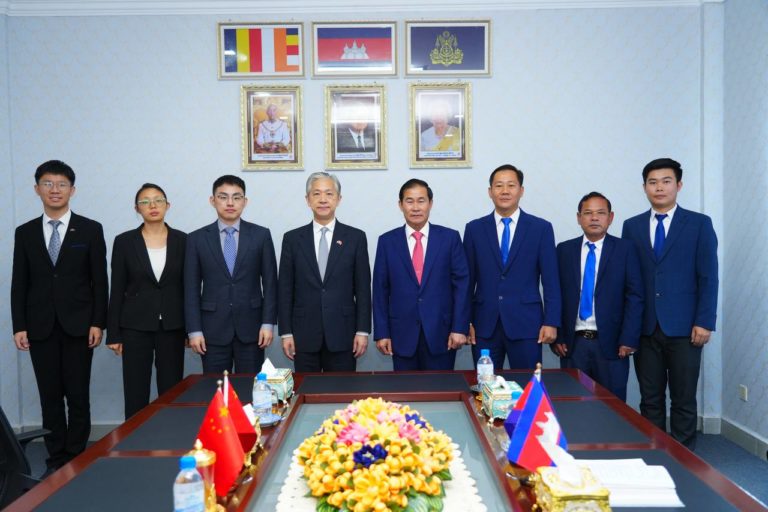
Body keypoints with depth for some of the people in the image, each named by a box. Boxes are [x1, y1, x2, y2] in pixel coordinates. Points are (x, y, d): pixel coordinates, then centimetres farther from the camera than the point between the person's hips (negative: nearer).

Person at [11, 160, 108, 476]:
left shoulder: (90, 230, 1)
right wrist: (19, 326, 0)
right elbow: (19, 283, 7)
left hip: (78, 325, -2)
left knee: (78, 396, 2)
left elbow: (99, 281, -1)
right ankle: (56, 459, 17)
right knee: (50, 396, 7)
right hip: (41, 327, 2)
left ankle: (77, 458, 13)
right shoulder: (25, 233, 8)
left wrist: (98, 323, -7)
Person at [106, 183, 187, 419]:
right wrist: (113, 334, -1)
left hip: (172, 327, 1)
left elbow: (188, 286, 4)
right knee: (136, 394, 4)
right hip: (135, 327, 0)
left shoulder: (181, 240, 2)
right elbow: (117, 290, 1)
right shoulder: (124, 241, 0)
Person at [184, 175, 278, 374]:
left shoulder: (261, 235, 2)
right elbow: (191, 288, 2)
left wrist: (268, 323, -4)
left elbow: (270, 282, 2)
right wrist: (194, 330, -3)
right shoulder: (197, 239, 3)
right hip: (213, 329, 0)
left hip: (250, 327, 0)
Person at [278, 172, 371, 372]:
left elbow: (363, 288, 2)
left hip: (342, 334, -1)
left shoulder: (356, 237, 2)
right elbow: (285, 289, 4)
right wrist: (286, 332, 0)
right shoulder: (292, 238, 4)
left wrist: (363, 331, -3)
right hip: (304, 335, 1)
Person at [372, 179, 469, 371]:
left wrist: (460, 328, -7)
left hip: (441, 332, -1)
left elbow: (461, 284, -1)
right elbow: (381, 289, 3)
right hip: (402, 333, 1)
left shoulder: (450, 237, 1)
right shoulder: (387, 241, 4)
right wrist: (381, 333, -1)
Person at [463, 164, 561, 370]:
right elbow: (467, 279, 7)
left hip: (526, 323, -1)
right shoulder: (474, 229, 6)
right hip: (484, 324, 1)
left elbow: (550, 280, 1)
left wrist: (551, 322, -4)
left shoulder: (541, 228, 3)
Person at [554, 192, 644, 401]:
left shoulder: (625, 249, 1)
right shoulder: (564, 250, 7)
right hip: (572, 343, 2)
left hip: (611, 343, -1)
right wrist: (556, 336, -1)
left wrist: (628, 339, -8)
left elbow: (634, 296, -2)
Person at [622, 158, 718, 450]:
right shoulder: (632, 226, 10)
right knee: (650, 400, 8)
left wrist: (704, 322, -9)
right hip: (645, 327, 2)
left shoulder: (699, 224, 3)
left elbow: (708, 278, -1)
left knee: (683, 400, 5)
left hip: (683, 327, -2)